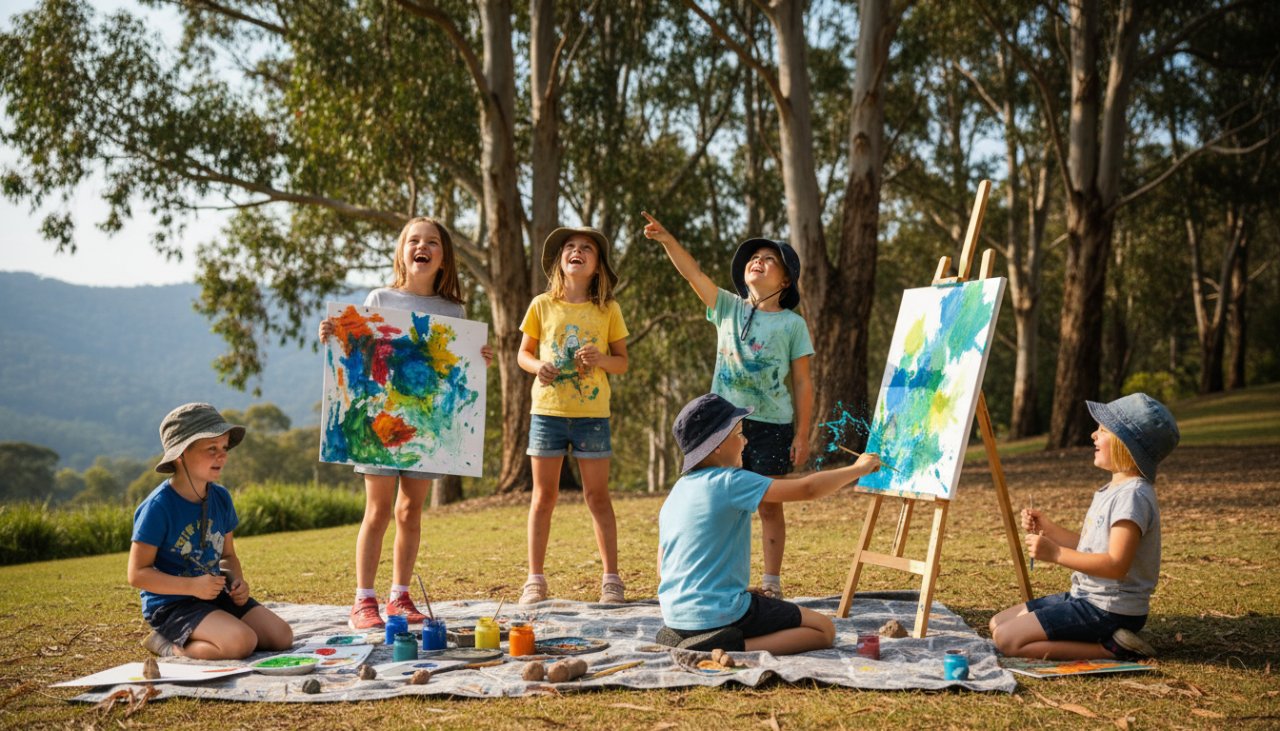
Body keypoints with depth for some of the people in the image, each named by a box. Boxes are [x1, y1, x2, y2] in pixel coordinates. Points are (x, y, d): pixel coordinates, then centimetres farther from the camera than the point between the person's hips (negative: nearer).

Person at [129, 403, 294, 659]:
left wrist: (237, 581, -5)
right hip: (170, 604, -8)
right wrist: (193, 586, -24)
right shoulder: (158, 506, -16)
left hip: (215, 595, 8)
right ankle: (168, 645, -4)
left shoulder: (220, 498, 5)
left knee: (282, 636, -5)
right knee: (242, 642, -29)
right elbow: (137, 573, -15)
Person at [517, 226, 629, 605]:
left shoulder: (608, 310, 2)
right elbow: (523, 353, 10)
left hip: (592, 414, -1)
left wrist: (601, 359, -16)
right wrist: (538, 366, -12)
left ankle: (611, 578, 12)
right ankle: (535, 579, 12)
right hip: (547, 410, 1)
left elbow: (622, 362, 6)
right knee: (544, 495, 5)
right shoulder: (542, 306, 3)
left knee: (597, 495, 4)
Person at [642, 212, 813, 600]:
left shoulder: (792, 324, 1)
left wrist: (802, 436, -4)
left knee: (769, 506, 5)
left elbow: (803, 384, 0)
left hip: (772, 427, -2)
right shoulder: (728, 308, 7)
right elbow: (693, 273, -5)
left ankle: (771, 584, 14)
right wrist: (667, 240, -20)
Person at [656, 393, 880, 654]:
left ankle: (680, 639, 10)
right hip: (720, 613, -8)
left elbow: (663, 571, 14)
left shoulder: (674, 495, 10)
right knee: (824, 629, 5)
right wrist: (858, 468, 0)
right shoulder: (729, 482, -13)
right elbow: (807, 489, -16)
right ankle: (736, 648, -14)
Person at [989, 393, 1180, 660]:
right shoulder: (1112, 490, 13)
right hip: (1087, 598, 11)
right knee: (998, 624, 13)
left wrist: (1056, 554, -26)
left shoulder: (1133, 496, -19)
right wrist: (1047, 528, 6)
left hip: (1110, 609, -11)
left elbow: (1116, 564, -27)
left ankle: (1110, 649, -12)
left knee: (1007, 638, -17)